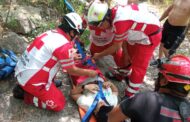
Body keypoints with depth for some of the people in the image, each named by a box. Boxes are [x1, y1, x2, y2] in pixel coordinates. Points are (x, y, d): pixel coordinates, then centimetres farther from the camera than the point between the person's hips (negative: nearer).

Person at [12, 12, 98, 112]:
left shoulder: (50, 33, 4)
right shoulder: (65, 45, -20)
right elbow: (71, 70, -6)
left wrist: (71, 58, 33)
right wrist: (89, 73, 9)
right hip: (31, 80, -8)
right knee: (59, 104, 4)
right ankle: (27, 96, 4)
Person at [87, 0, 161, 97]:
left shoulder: (120, 21, -37)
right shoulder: (115, 13, -11)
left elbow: (116, 46, -22)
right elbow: (122, 37, 0)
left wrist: (99, 55, -10)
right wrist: (126, 53, 4)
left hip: (151, 35, -9)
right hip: (140, 32, 9)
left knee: (138, 67, -5)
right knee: (127, 56, 21)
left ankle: (129, 96, 8)